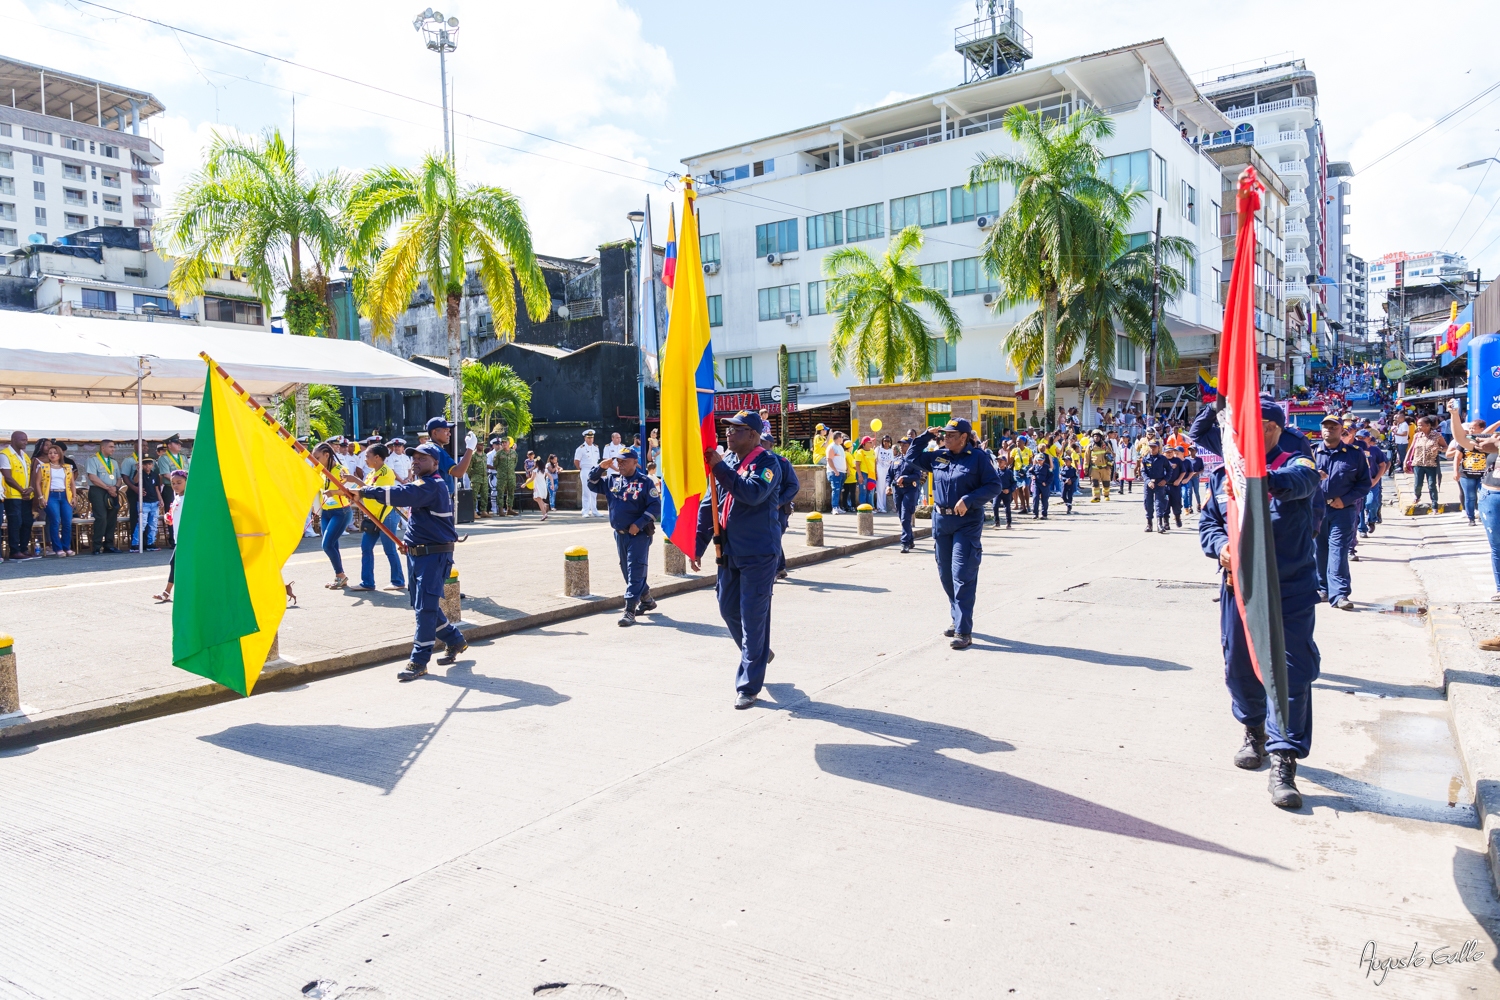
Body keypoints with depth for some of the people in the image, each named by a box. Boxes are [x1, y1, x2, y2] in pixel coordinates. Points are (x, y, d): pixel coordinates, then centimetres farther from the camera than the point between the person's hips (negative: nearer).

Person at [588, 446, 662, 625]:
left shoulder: (645, 482, -10)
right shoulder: (612, 480, 7)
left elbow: (656, 507, -13)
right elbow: (592, 484, 14)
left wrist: (638, 524, -20)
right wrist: (600, 468, -3)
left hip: (639, 535, -7)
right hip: (620, 534, 7)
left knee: (635, 571, -8)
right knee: (627, 570, 15)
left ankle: (630, 610, -9)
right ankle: (646, 601, 33)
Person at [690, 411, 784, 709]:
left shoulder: (767, 462, -11)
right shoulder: (725, 460, 8)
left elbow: (753, 494, -30)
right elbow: (708, 504, 12)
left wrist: (720, 467, -29)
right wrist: (699, 545, 11)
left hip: (758, 553, -7)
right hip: (729, 550, 7)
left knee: (753, 617, -4)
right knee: (728, 609, 17)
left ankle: (748, 686, 5)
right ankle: (758, 653, 43)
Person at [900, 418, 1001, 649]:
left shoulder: (978, 457, -6)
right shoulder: (938, 457, 9)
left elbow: (994, 486, -9)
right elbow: (911, 459, 16)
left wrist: (969, 500, -20)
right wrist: (925, 437, 7)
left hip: (967, 524, -6)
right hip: (941, 522, 6)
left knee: (963, 577, -10)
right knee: (946, 576, 13)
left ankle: (963, 632, -9)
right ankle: (957, 619, 30)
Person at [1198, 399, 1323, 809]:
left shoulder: (1295, 465, -3)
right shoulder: (1222, 474, 9)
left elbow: (1300, 480, -28)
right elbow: (1207, 522, 10)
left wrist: (1262, 480, -50)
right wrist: (1220, 545, -13)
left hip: (1291, 590, -3)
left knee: (1291, 672, -7)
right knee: (1239, 664, 13)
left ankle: (1283, 762, 0)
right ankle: (1254, 730, 39)